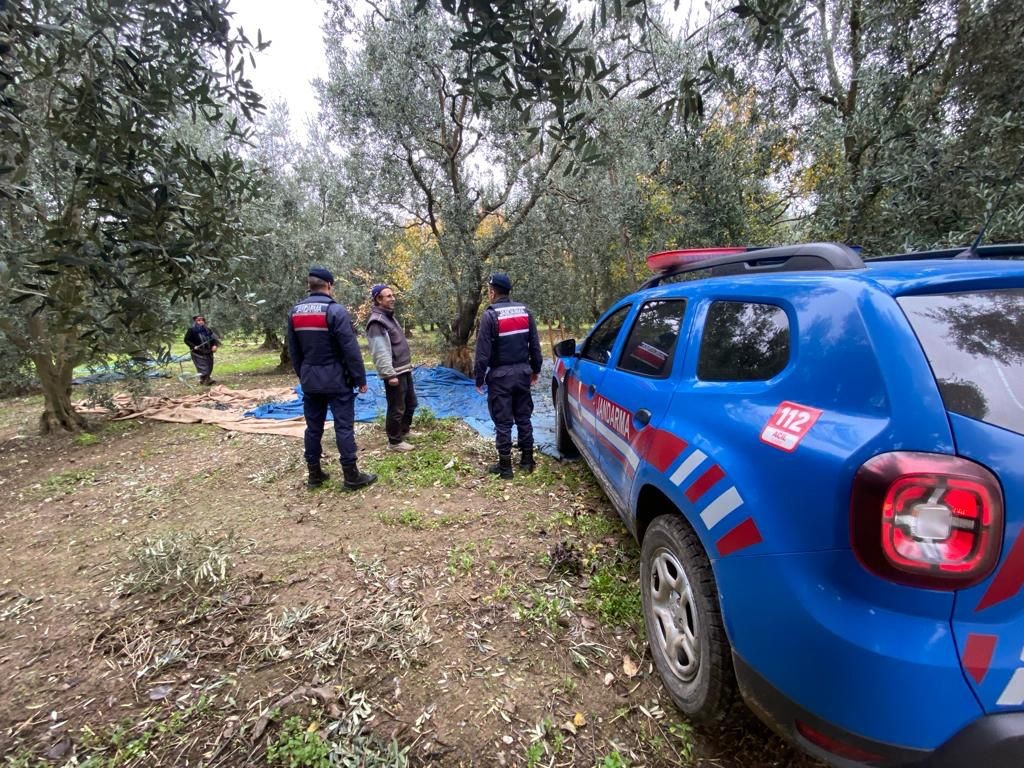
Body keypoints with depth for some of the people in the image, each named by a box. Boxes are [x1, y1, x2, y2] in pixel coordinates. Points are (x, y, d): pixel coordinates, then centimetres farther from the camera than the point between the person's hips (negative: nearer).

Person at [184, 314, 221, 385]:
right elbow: (186, 340, -2)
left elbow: (213, 338, 14)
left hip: (208, 352, 6)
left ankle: (203, 380, 19)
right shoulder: (191, 331, -4)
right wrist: (193, 346, -16)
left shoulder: (208, 330, 9)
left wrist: (214, 345, -5)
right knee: (202, 366, -15)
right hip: (198, 353, -5)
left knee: (209, 366, 7)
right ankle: (206, 379, -24)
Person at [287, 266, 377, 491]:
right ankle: (351, 476, 4)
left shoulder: (295, 312, 7)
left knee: (313, 427, 13)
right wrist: (360, 378, -9)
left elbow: (293, 351, 13)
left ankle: (314, 474, 22)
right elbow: (351, 349, -16)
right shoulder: (335, 310, -14)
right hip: (337, 380, -6)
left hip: (310, 381, 6)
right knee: (344, 427, -1)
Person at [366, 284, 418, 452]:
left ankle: (403, 430, 39)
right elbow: (380, 352, -22)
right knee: (396, 409, 1)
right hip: (394, 373, -10)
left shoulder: (389, 316, 15)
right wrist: (390, 374, -24)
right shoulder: (377, 321, -17)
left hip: (404, 370, 10)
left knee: (411, 403, 21)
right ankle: (395, 441, 15)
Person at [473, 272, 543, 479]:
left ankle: (505, 466, 9)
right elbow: (535, 344, 10)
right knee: (523, 417, 15)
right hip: (522, 372, 5)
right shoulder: (524, 311, 5)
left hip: (500, 375, -5)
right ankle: (527, 460, 22)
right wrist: (535, 369, 19)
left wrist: (479, 378, -5)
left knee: (503, 422, 3)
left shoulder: (490, 315, -12)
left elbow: (483, 351, -13)